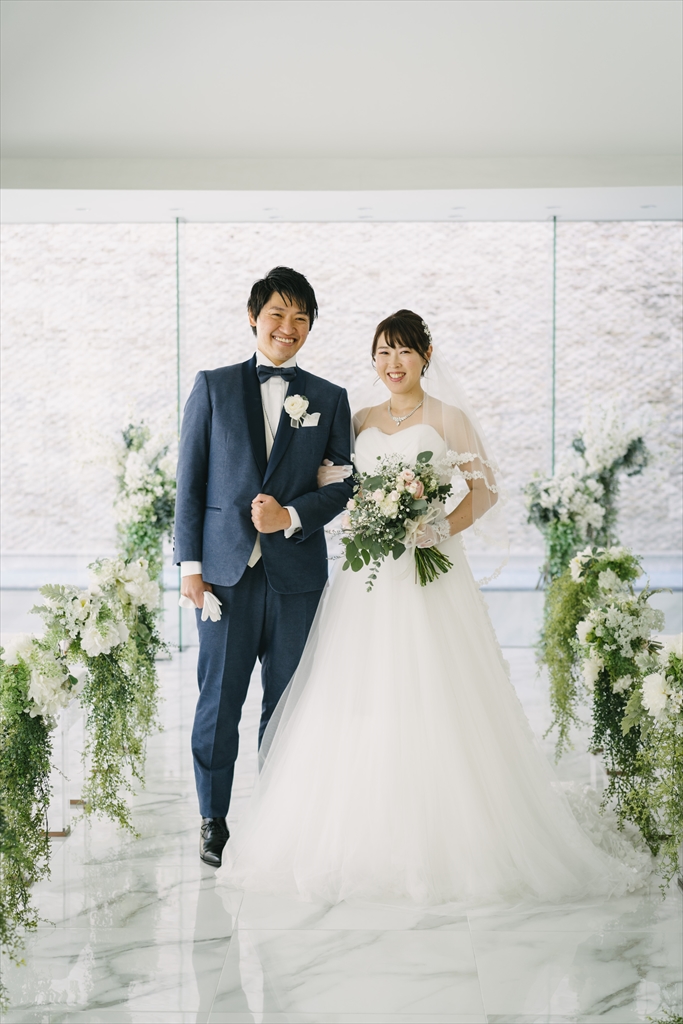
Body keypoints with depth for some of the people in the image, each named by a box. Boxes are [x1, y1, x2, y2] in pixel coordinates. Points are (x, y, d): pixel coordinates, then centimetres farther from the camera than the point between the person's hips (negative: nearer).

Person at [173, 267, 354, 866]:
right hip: (226, 568, -1)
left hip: (296, 572, 1)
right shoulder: (214, 387, 7)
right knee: (219, 700, 2)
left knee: (287, 703, 7)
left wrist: (292, 517, -11)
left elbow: (343, 486, 7)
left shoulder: (329, 400, 10)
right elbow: (190, 480, 4)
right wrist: (189, 563, -2)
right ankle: (214, 821, 16)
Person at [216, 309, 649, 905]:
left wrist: (440, 529, -16)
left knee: (430, 707, -7)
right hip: (368, 578, 5)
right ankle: (363, 839, 10)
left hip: (428, 575, -5)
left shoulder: (447, 418, 1)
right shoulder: (363, 421, 15)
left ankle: (442, 844, 1)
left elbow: (484, 491, -3)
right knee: (360, 708, 2)